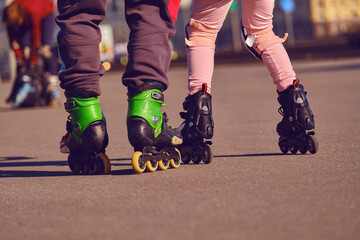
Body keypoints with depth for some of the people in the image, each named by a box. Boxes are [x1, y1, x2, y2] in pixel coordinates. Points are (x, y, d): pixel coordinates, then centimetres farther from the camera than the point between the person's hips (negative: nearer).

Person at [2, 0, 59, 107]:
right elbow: (13, 41, -19)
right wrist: (20, 59, -22)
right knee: (23, 51, -10)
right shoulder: (10, 16, -31)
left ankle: (52, 85, -19)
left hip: (46, 13, -4)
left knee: (45, 49, -19)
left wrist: (33, 63, -31)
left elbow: (35, 40, -36)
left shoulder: (32, 11, -44)